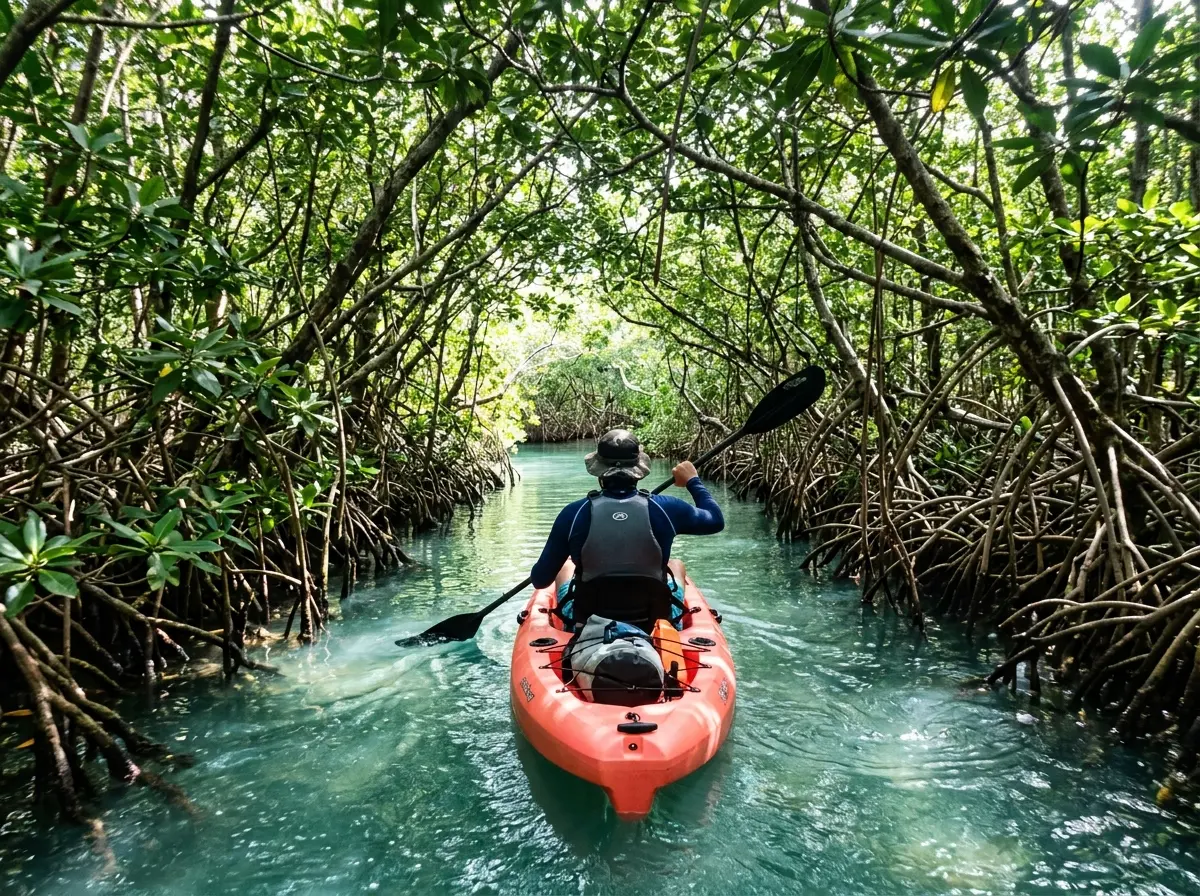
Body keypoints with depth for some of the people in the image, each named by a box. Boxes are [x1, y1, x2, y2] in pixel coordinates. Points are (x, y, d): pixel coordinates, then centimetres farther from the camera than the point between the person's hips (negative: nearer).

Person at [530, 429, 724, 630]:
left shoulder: (574, 513, -17)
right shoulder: (665, 509, -16)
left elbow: (540, 580, -9)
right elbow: (716, 520, 4)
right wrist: (693, 481, 19)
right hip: (655, 625, 0)